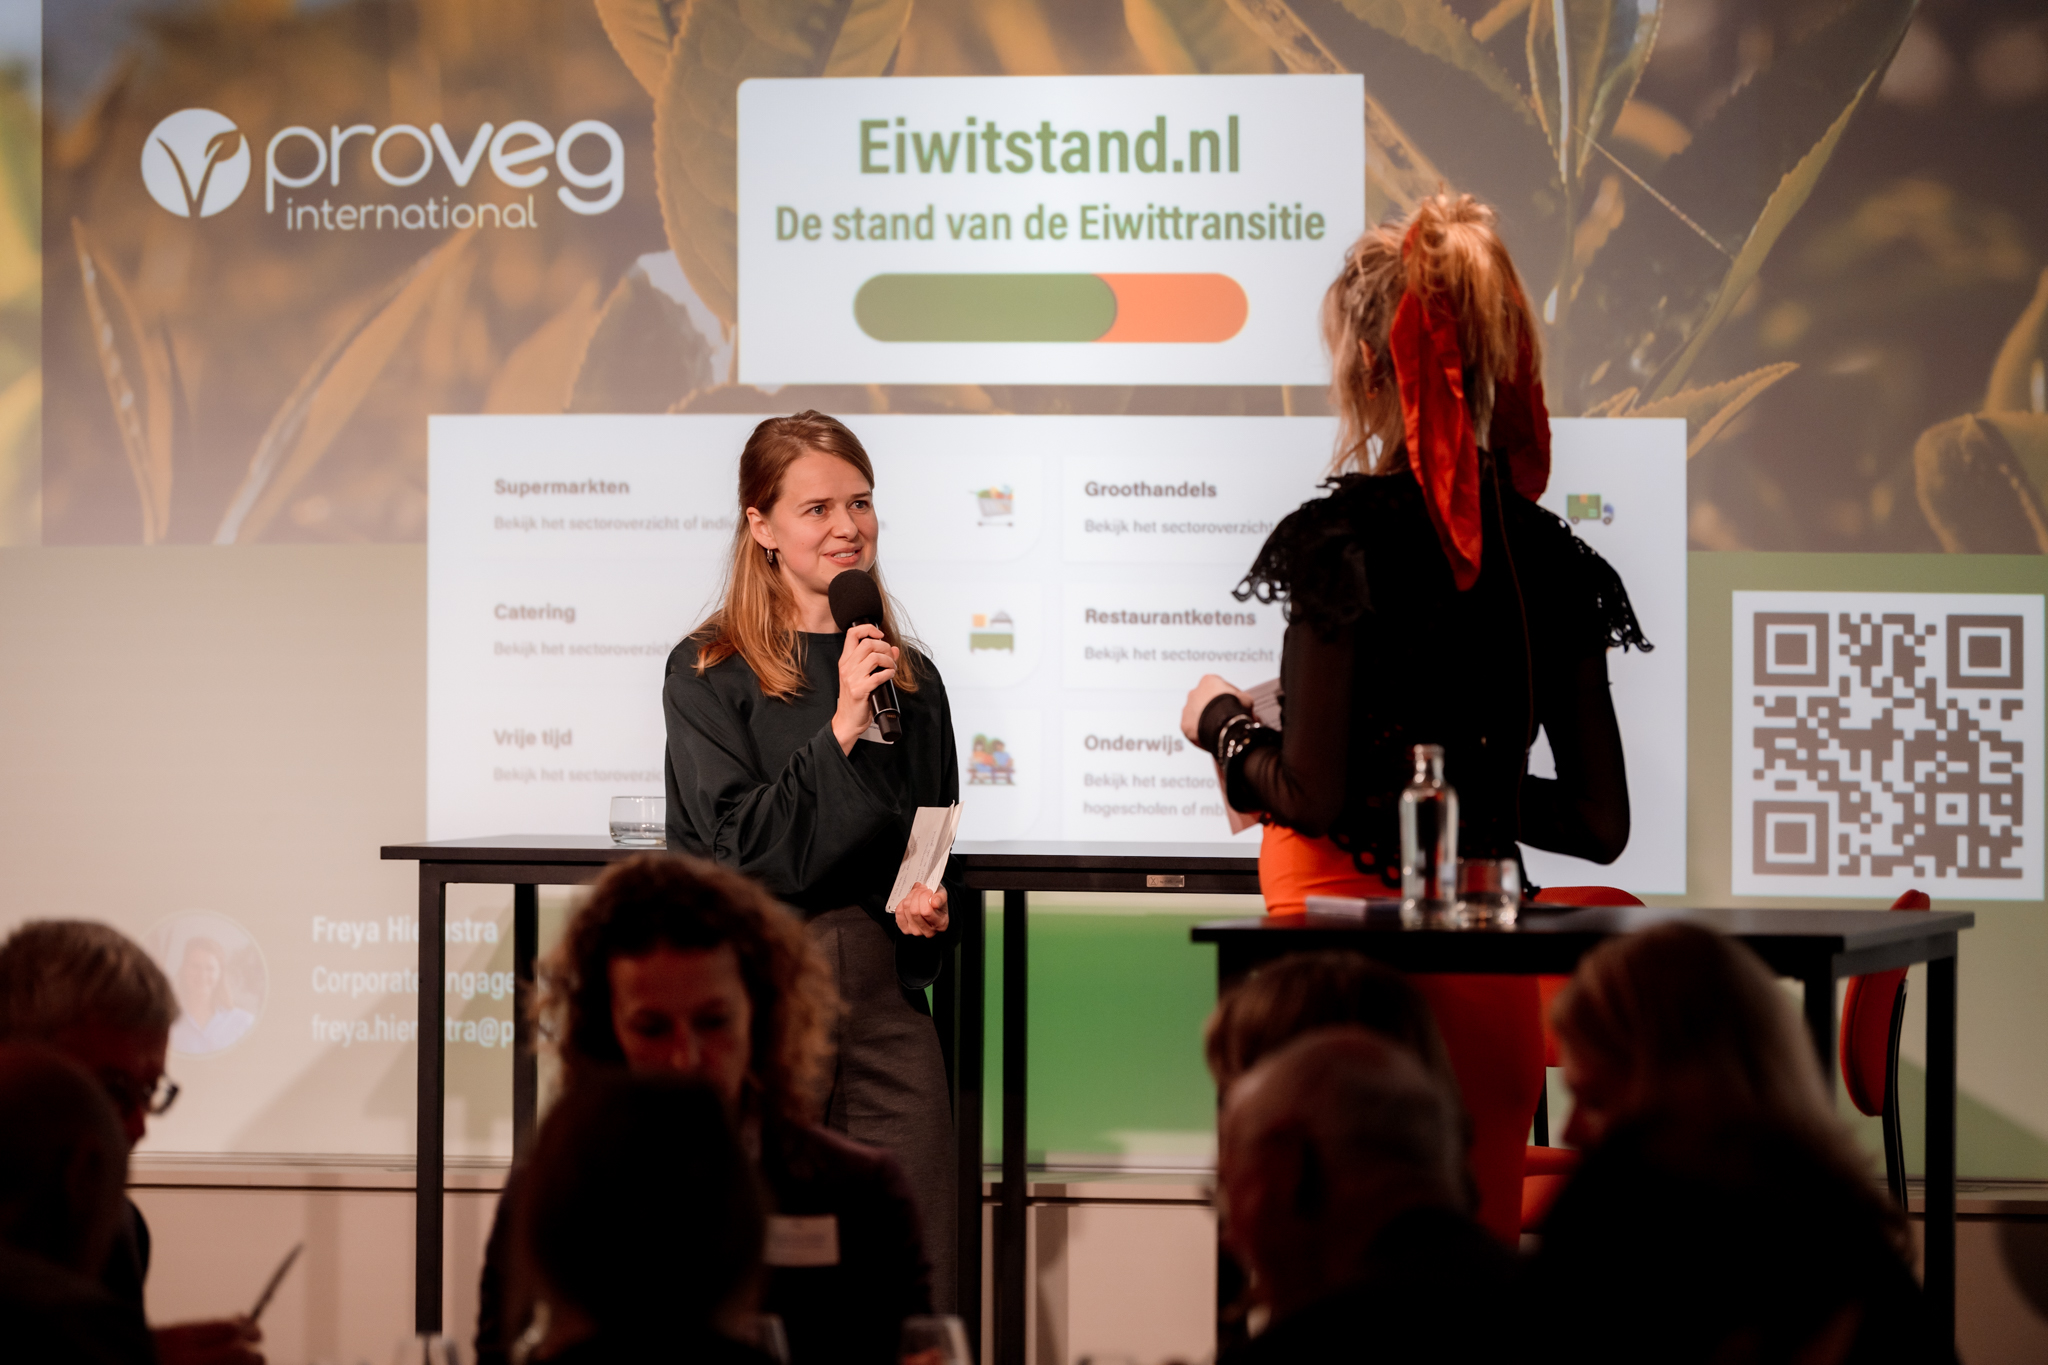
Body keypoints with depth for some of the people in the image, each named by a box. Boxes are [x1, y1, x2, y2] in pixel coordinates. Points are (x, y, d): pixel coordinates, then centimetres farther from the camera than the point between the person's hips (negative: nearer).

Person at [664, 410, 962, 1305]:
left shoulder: (911, 679, 13)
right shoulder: (710, 673, -1)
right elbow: (735, 847, -10)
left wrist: (934, 906, 2)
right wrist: (841, 730, -15)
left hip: (883, 992, 4)